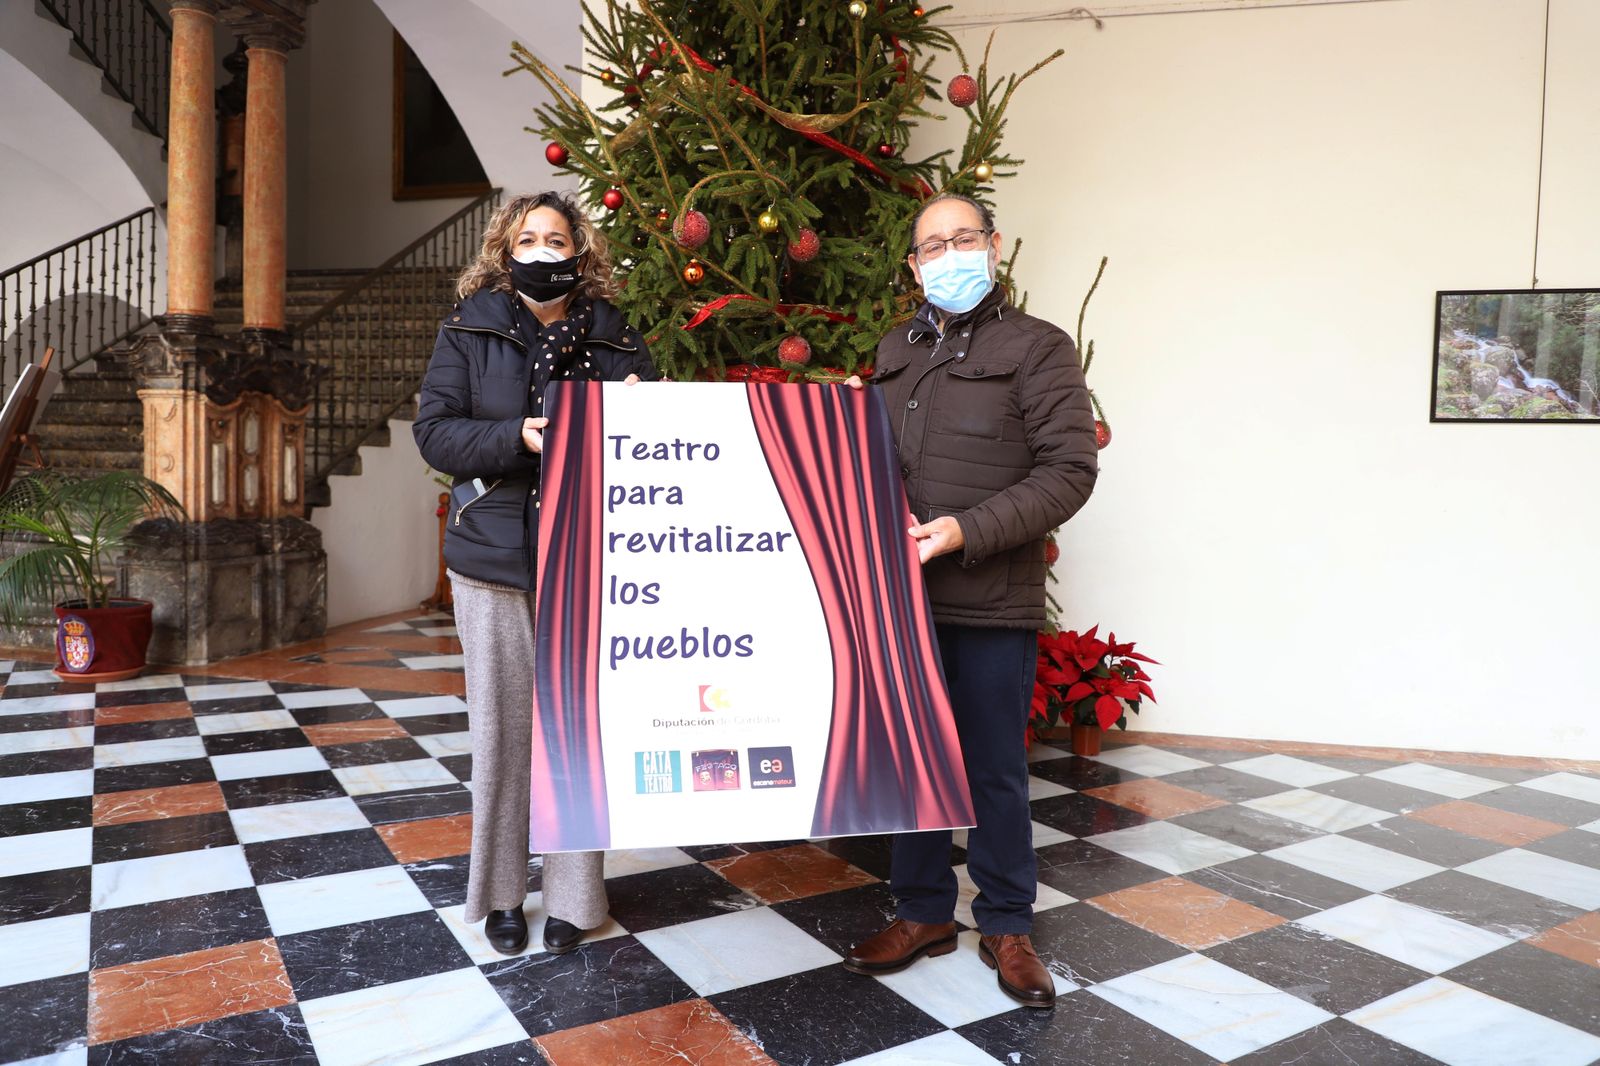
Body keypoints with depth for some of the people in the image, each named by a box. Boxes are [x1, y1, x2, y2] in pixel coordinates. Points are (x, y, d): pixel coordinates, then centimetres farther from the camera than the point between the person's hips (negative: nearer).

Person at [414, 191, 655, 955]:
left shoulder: (616, 338, 7)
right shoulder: (469, 329, 6)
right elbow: (434, 432, -3)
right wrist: (519, 438, -17)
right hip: (494, 558, 0)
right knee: (501, 725, 6)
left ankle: (572, 894, 20)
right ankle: (499, 893, 23)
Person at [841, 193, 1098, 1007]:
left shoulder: (1036, 347, -2)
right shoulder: (895, 352, 16)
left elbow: (1070, 470, -10)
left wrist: (969, 531, -19)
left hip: (992, 602, -5)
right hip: (898, 592, 5)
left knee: (995, 770, 7)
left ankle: (1006, 925, 27)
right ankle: (923, 912, 31)